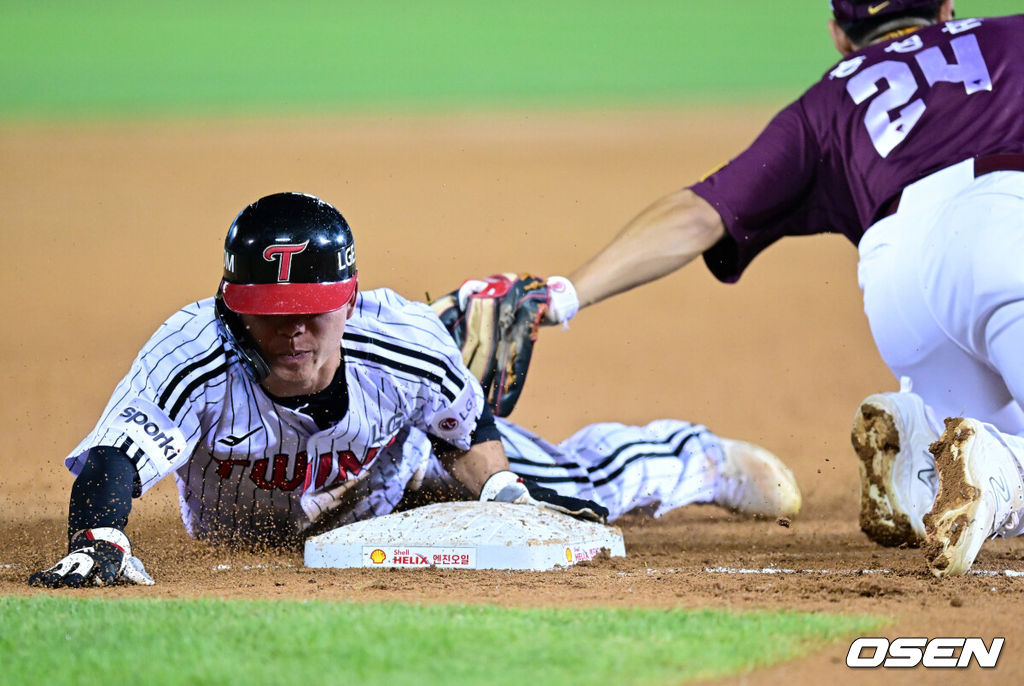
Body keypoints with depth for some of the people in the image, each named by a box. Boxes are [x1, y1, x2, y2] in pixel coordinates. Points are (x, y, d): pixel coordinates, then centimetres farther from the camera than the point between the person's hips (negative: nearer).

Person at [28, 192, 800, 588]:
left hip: (396, 471, 0)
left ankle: (704, 456, 45)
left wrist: (503, 499, -28)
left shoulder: (406, 345, -38)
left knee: (582, 484, 11)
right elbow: (114, 459, -62)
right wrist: (98, 539, -81)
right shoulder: (196, 354, -47)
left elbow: (466, 430, -15)